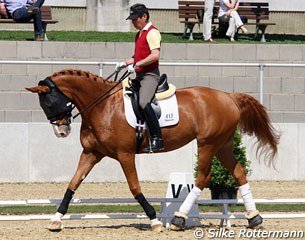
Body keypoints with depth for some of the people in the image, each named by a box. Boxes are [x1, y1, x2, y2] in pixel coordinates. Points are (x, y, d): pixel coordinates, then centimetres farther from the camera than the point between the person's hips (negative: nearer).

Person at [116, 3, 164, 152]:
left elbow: (155, 55, -21)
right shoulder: (139, 34, 20)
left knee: (143, 102, -28)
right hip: (139, 76, 11)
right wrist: (125, 63, 15)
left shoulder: (152, 32, -9)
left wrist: (136, 65, -23)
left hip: (150, 75, -11)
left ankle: (157, 139, -29)